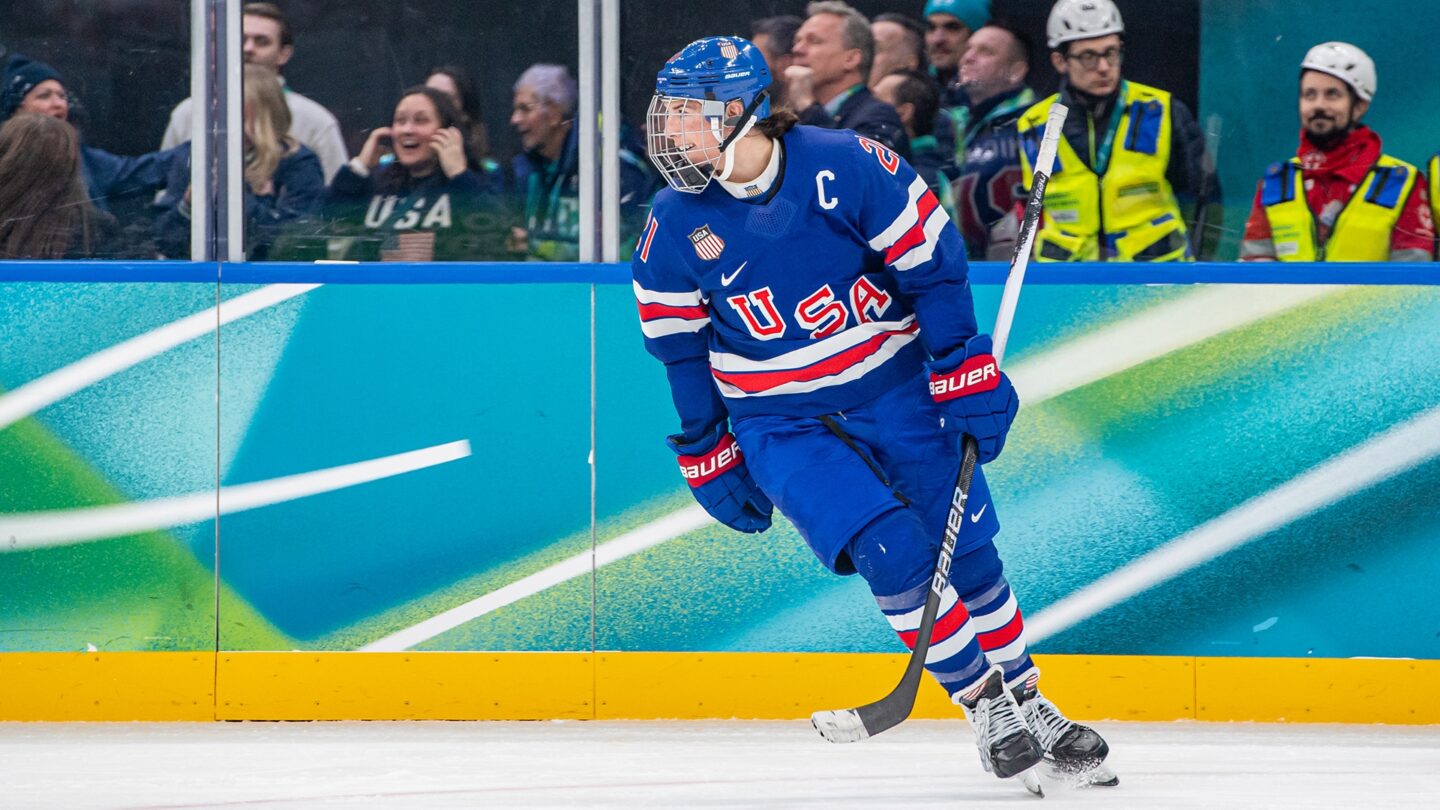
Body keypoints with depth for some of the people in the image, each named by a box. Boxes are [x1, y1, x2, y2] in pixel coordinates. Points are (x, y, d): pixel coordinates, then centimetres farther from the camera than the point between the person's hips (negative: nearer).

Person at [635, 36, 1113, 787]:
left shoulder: (846, 167, -18)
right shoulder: (674, 225, -9)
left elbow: (932, 266, -10)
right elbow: (679, 348, 3)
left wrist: (968, 379, -10)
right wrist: (708, 457, 7)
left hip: (893, 390, 0)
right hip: (779, 426, 0)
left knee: (965, 552, 5)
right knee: (890, 552, -18)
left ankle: (1029, 704, 25)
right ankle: (986, 709, -4)